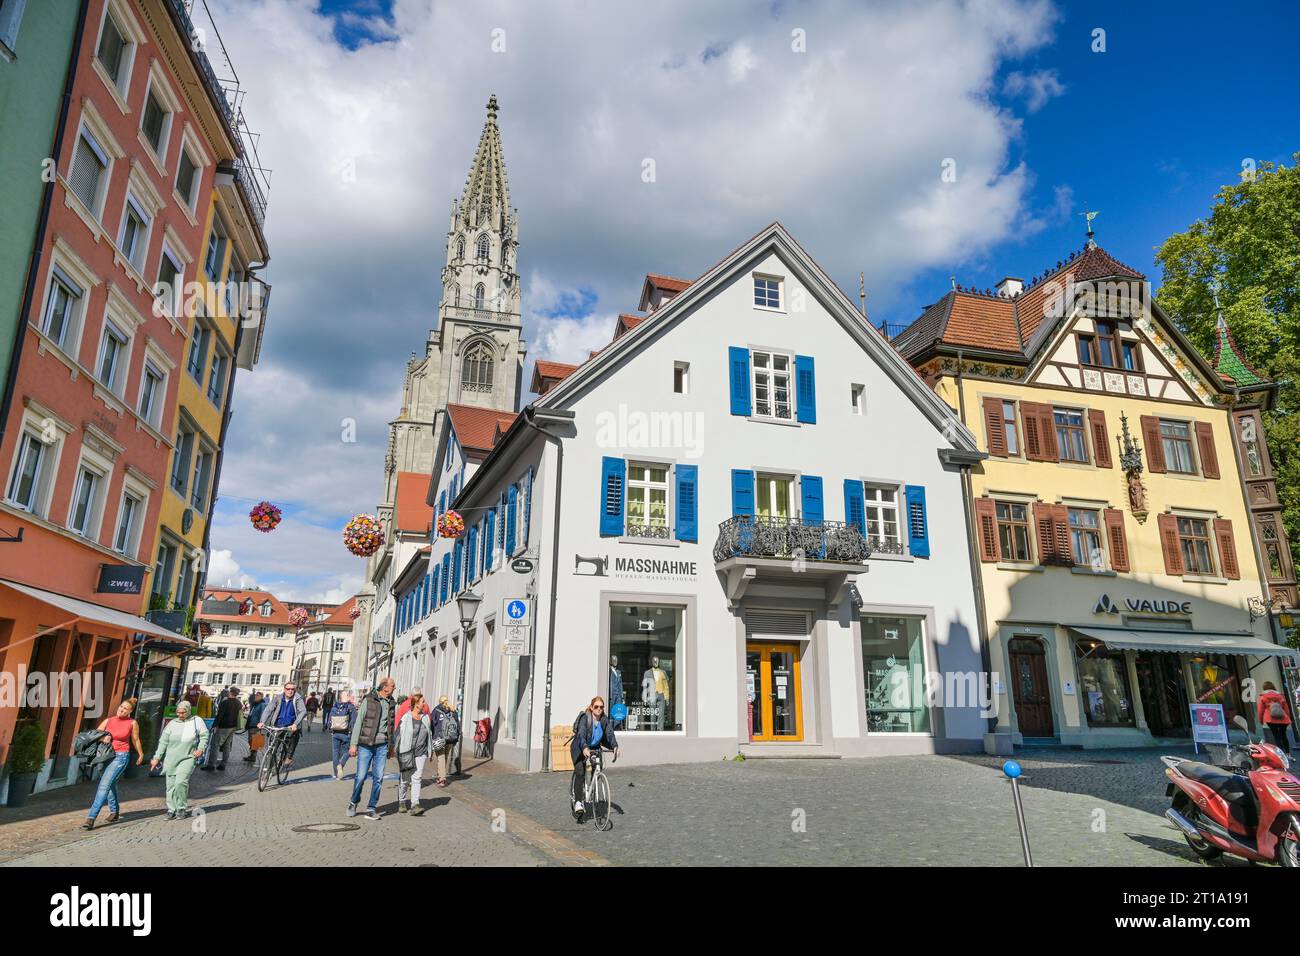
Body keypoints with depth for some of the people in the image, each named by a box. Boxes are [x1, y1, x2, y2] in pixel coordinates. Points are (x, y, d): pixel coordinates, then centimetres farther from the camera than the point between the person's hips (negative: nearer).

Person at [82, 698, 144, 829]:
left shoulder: (132, 723, -4)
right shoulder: (108, 721, 3)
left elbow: (135, 740, 9)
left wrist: (141, 754, 19)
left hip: (121, 756, -5)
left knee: (104, 785, -17)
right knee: (110, 784, 20)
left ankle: (91, 818, -19)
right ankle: (114, 811, 39)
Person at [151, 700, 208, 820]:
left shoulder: (197, 721, 4)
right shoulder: (172, 724, 8)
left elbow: (204, 736, 7)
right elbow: (163, 741, 9)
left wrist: (201, 749, -8)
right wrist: (157, 758, 5)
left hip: (188, 758, -3)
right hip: (171, 759, 3)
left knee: (181, 782, -16)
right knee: (171, 784, 4)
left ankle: (182, 808, 0)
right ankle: (171, 810, 18)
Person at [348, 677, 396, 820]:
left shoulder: (391, 704, 10)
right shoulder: (368, 700, -5)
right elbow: (358, 722, -5)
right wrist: (353, 744, -9)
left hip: (382, 745, 4)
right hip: (366, 744, -4)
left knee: (378, 777, 0)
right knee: (361, 776, 0)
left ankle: (372, 809, 9)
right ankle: (353, 803, 24)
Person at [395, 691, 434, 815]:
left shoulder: (425, 717, 9)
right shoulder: (406, 718, -7)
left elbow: (429, 734, 17)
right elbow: (398, 735, -5)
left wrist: (430, 750, 17)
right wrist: (398, 753, -7)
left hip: (421, 753, 3)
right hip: (407, 752, -3)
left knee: (417, 779, -5)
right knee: (404, 779, 8)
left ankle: (415, 805, -10)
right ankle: (401, 803, 26)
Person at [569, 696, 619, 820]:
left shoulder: (604, 719, -9)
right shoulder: (585, 718, -22)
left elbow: (610, 733, -20)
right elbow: (581, 735, -34)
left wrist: (615, 746, -38)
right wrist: (584, 748, -52)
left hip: (595, 747, 5)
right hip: (580, 748, -5)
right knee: (580, 773, -18)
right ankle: (577, 802, -15)